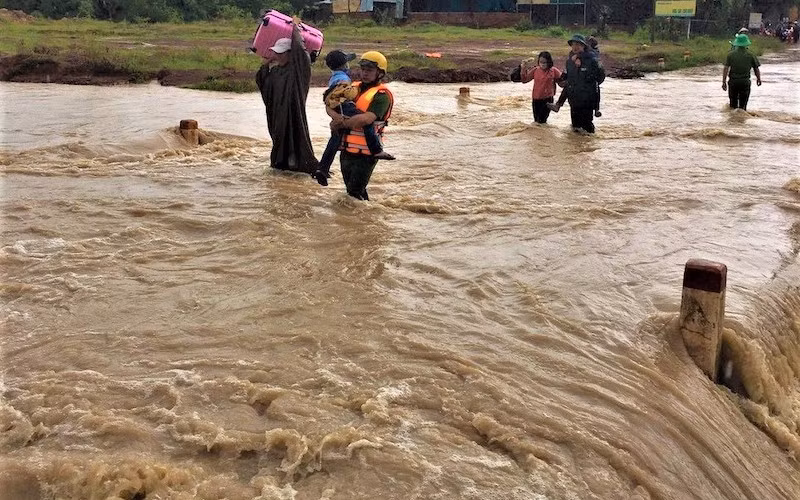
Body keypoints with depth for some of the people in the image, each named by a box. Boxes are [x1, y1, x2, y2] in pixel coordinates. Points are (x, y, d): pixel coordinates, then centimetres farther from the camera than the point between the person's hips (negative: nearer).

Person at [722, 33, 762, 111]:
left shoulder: (730, 54, -2)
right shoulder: (751, 55, -1)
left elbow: (726, 68, -8)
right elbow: (756, 69, 5)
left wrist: (724, 82, -5)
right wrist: (758, 79, 22)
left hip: (733, 81, 0)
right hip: (745, 82, 0)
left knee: (733, 103, 13)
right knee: (743, 104, 5)